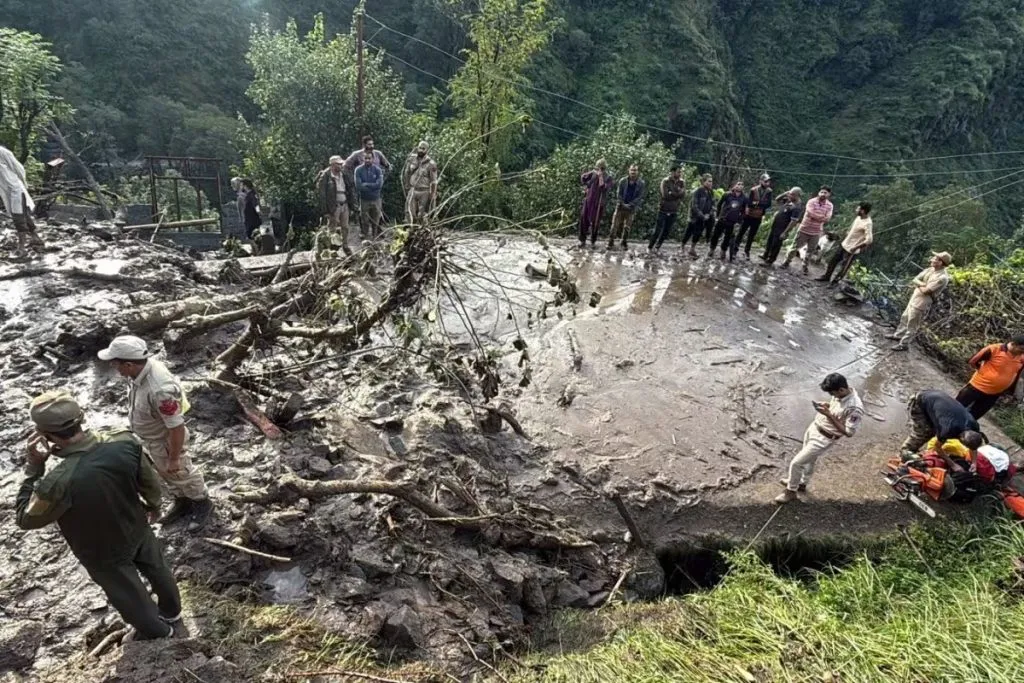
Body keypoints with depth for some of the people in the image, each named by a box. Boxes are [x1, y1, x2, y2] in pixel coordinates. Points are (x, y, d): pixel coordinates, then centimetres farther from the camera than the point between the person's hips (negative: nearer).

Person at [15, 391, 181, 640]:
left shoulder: (59, 482, -40)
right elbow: (151, 483, -9)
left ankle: (157, 631, 53)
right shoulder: (125, 442, -27)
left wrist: (33, 466, -19)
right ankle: (172, 610, 59)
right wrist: (154, 505, 12)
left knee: (129, 596, 26)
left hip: (105, 554, -4)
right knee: (157, 570, 32)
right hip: (138, 530, 4)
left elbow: (25, 518, -17)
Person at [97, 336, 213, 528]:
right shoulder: (144, 367, -16)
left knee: (182, 475, 17)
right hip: (151, 440, 8)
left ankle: (203, 504, 41)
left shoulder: (160, 390, -43)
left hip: (165, 442, -8)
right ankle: (182, 502, 51)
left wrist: (174, 459, -21)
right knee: (167, 476, 28)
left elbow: (177, 428, -33)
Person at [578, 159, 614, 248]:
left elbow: (605, 188, -23)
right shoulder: (594, 174, 4)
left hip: (598, 203, -3)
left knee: (595, 222, 5)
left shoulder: (609, 177, -6)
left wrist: (601, 177, -21)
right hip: (588, 200, 3)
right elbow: (582, 178, 15)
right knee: (583, 219, 1)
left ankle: (593, 241, 19)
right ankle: (583, 241, 11)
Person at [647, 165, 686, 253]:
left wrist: (671, 193, -15)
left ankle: (657, 247, 20)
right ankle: (650, 247, 10)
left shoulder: (681, 182, 5)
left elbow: (683, 194, -5)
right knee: (658, 230, -3)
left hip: (674, 211, 4)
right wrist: (677, 194, -9)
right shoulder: (665, 181, -9)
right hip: (663, 210, -4)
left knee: (667, 231, 7)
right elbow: (665, 195, -19)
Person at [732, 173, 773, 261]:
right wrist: (762, 204, -22)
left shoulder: (769, 191, -3)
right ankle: (735, 250, 13)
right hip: (748, 215, -3)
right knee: (741, 232, 4)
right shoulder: (754, 190, -12)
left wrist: (756, 203, -21)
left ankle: (747, 251, 23)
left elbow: (768, 204, -11)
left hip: (758, 217, 3)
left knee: (752, 235, 12)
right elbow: (749, 202, -18)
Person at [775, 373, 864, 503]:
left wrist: (829, 415, -30)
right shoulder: (842, 391, -9)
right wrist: (826, 406, -9)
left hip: (823, 439, -8)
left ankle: (791, 491, 22)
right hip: (814, 427, 8)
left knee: (796, 463, 0)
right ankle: (802, 483, 52)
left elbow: (848, 432, -26)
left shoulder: (855, 408, -33)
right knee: (810, 459, 28)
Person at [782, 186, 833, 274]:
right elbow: (811, 214, -24)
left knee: (811, 251, 10)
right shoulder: (811, 202, -12)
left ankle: (805, 267, 23)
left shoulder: (829, 205, -2)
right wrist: (822, 216, -14)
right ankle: (787, 262, 22)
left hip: (816, 232, 3)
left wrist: (816, 216, -17)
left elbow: (827, 219, -11)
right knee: (795, 246, 6)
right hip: (804, 229, -3)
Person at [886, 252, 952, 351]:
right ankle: (898, 335, 41)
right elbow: (915, 280, 2)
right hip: (914, 298, 9)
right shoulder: (930, 269, 3)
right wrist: (923, 284, -17)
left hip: (922, 303, -9)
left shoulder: (942, 277, -23)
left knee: (912, 326, 3)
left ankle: (903, 344, 14)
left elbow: (925, 291, -26)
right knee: (904, 318, 24)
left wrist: (918, 285, -6)